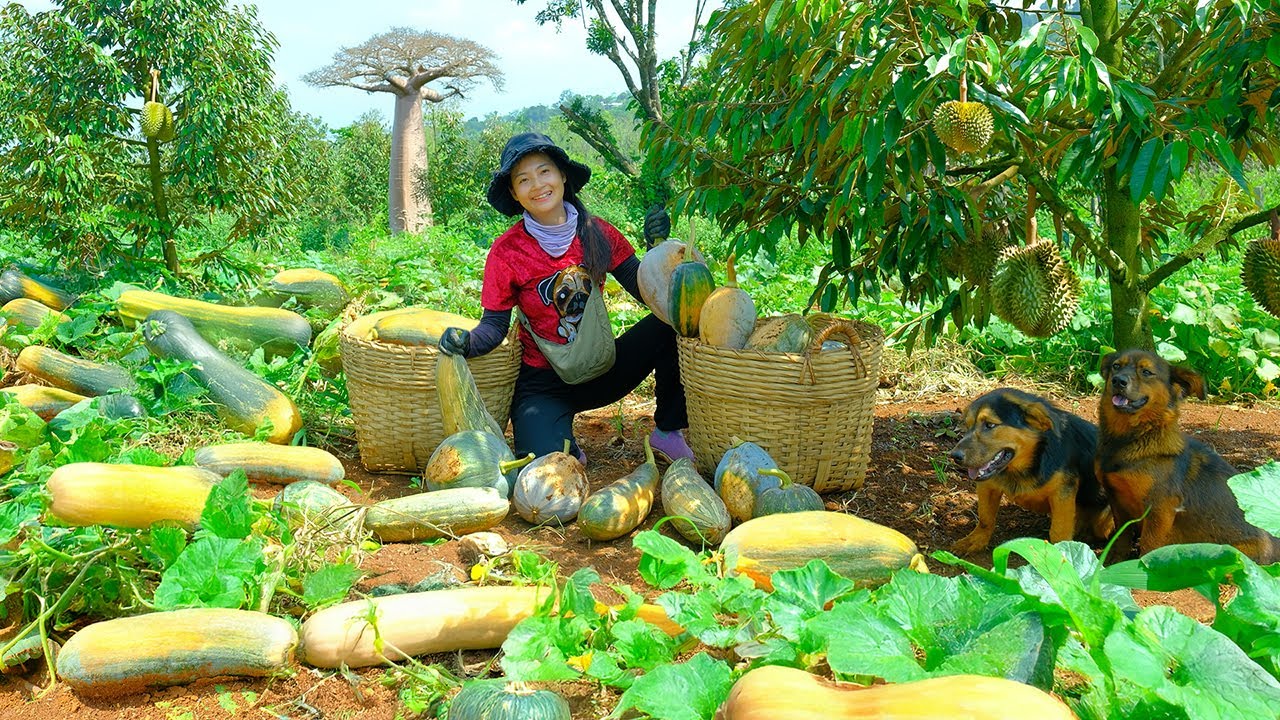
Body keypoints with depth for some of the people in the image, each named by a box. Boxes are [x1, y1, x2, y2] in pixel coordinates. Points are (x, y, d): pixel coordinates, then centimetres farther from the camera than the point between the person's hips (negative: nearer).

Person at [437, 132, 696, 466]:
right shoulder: (506, 251, -10)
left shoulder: (598, 234, -2)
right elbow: (495, 325, -7)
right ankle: (568, 450, 11)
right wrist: (467, 342, -28)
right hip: (544, 385, -3)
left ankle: (668, 432, -3)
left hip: (603, 370, 3)